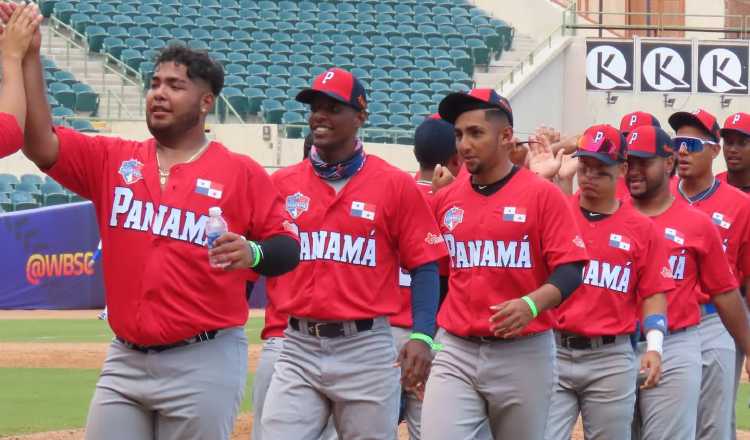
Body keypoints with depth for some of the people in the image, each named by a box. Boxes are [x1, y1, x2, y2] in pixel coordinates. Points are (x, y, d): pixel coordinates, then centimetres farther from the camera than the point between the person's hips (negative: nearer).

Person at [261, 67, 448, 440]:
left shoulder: (395, 186, 0)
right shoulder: (282, 183, 8)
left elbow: (424, 266, -1)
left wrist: (422, 336, -15)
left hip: (366, 350, -2)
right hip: (298, 347, 2)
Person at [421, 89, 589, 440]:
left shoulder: (542, 195, -4)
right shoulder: (445, 200, 8)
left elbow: (570, 270, -9)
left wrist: (532, 303, -27)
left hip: (523, 355, -3)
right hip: (455, 352, 3)